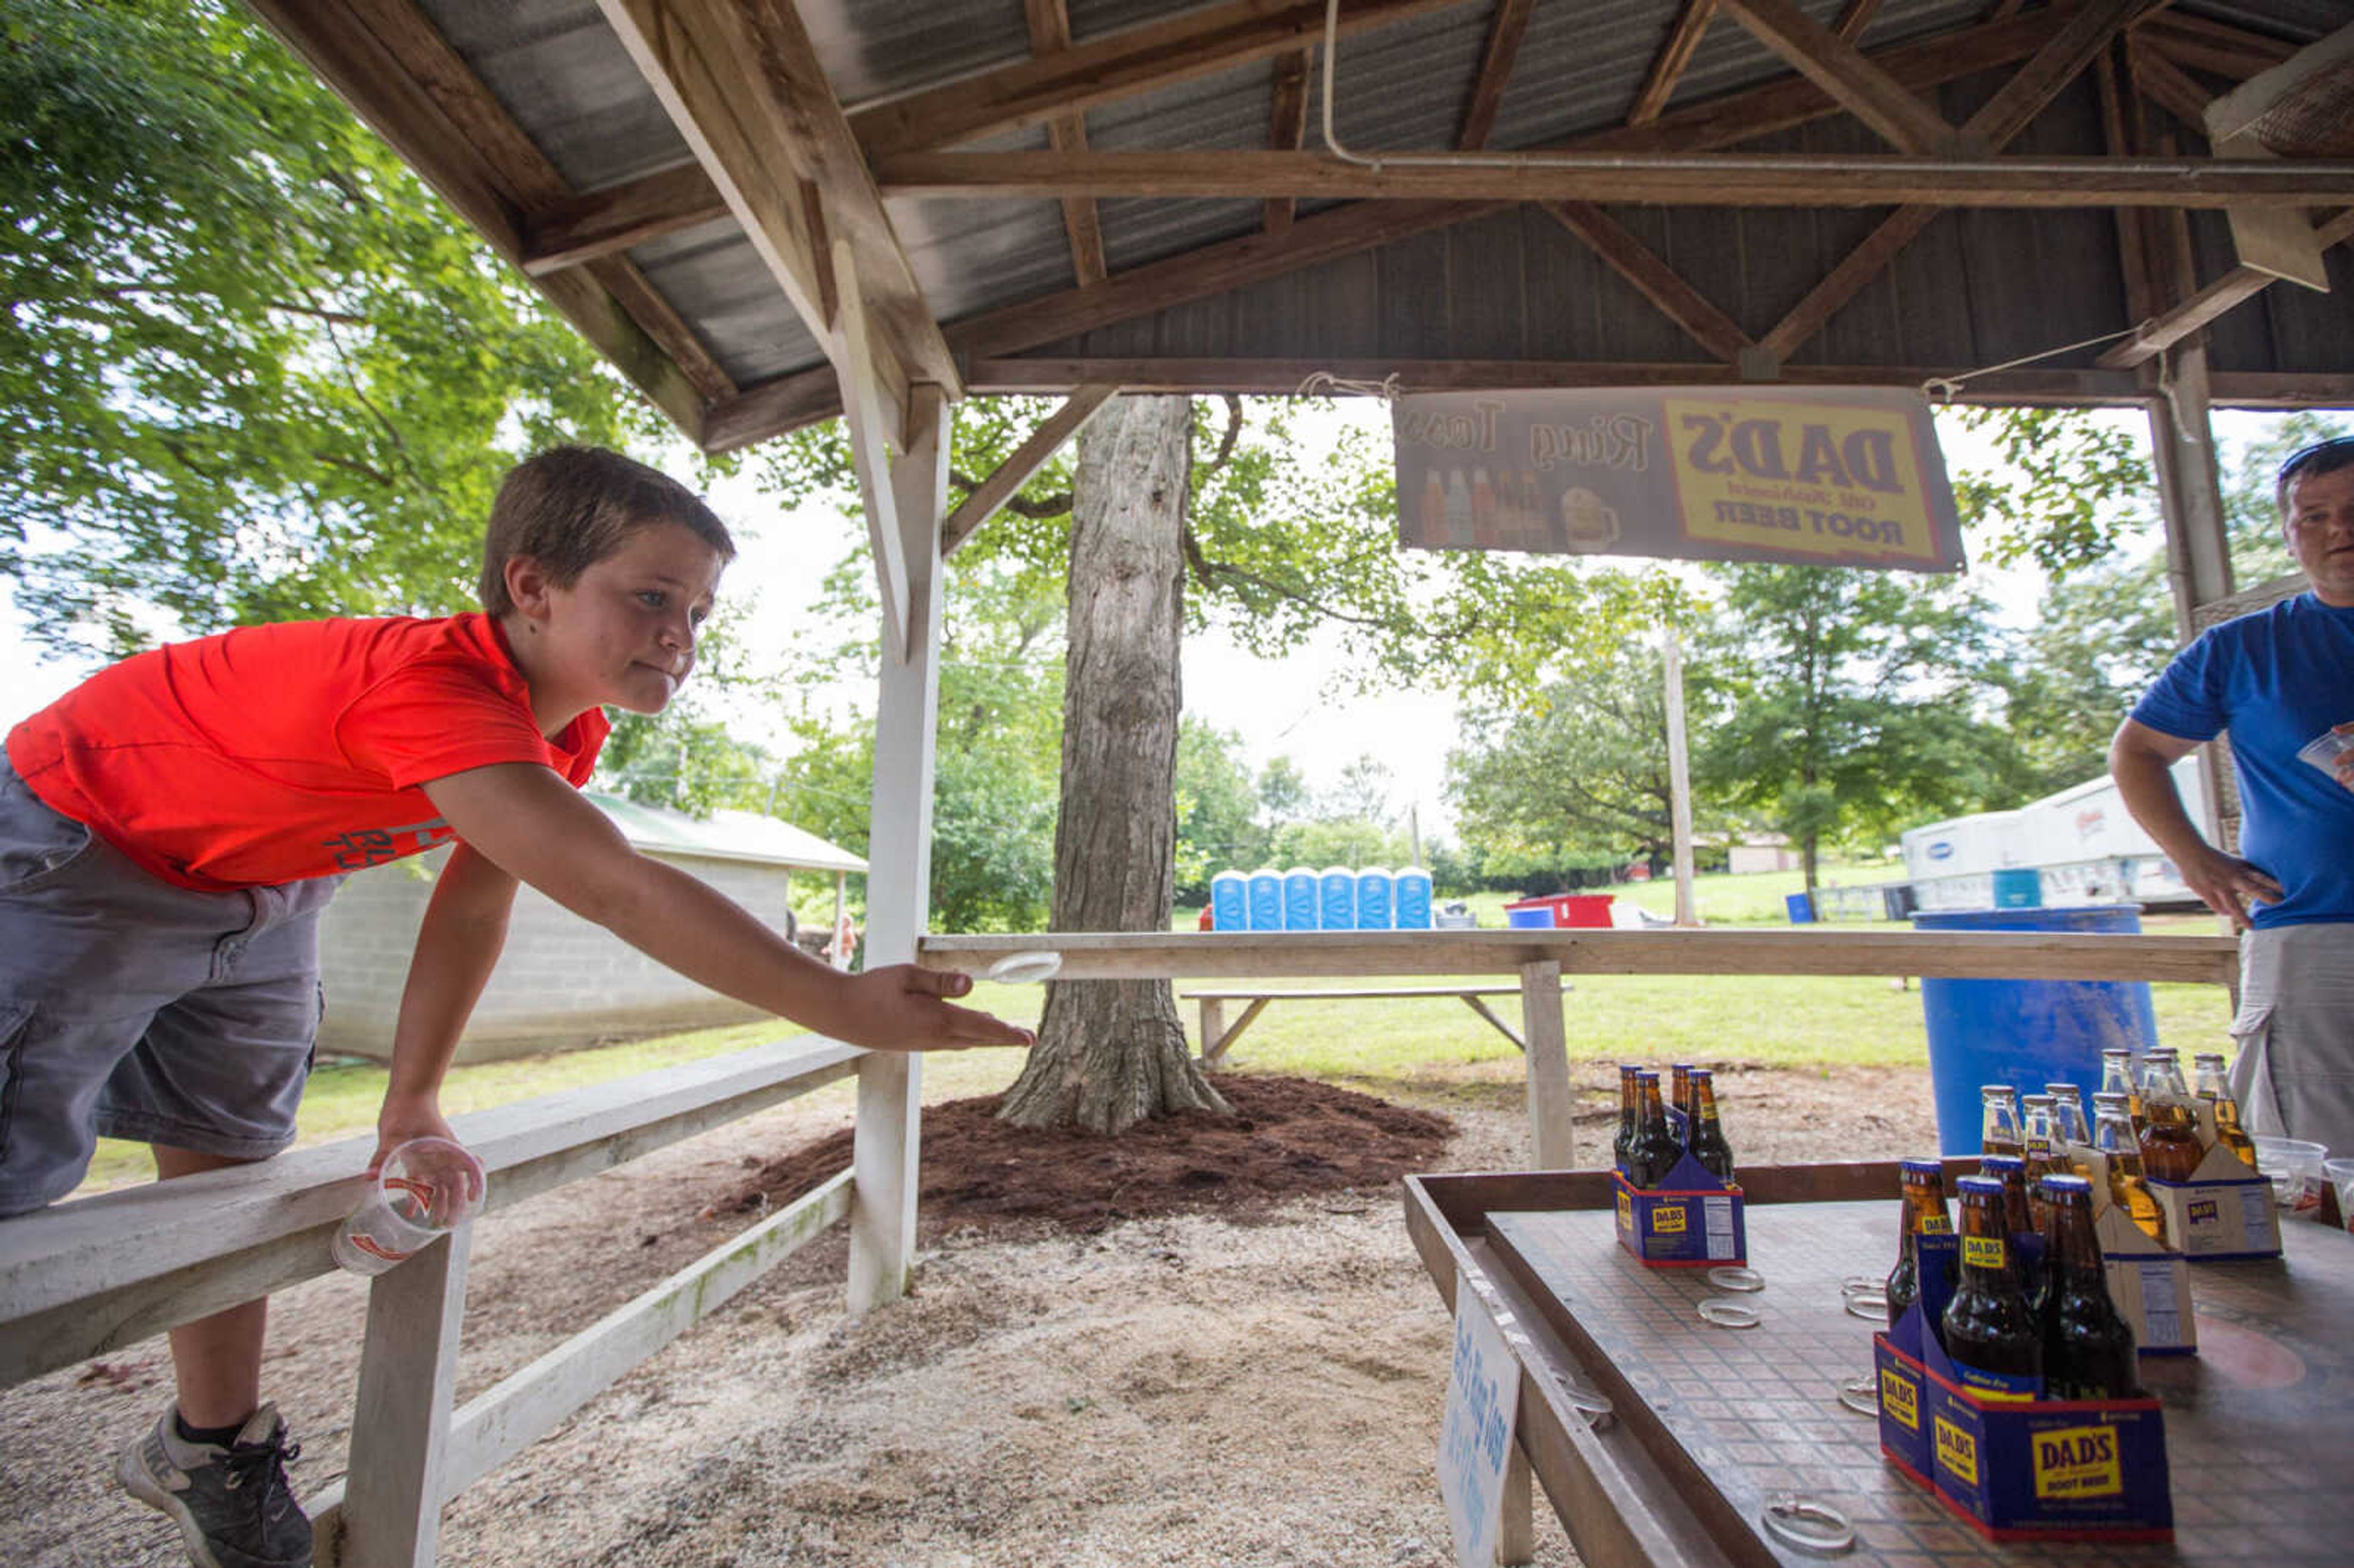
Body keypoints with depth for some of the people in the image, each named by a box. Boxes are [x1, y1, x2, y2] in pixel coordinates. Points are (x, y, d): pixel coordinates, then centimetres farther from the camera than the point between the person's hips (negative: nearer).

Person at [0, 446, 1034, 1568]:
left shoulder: (561, 722, -15)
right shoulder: (430, 686, -43)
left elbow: (477, 901, -8)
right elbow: (622, 894, -52)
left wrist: (412, 1103, -7)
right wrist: (847, 1009, -53)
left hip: (255, 892, 7)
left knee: (227, 1157, 10)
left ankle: (211, 1451, 24)